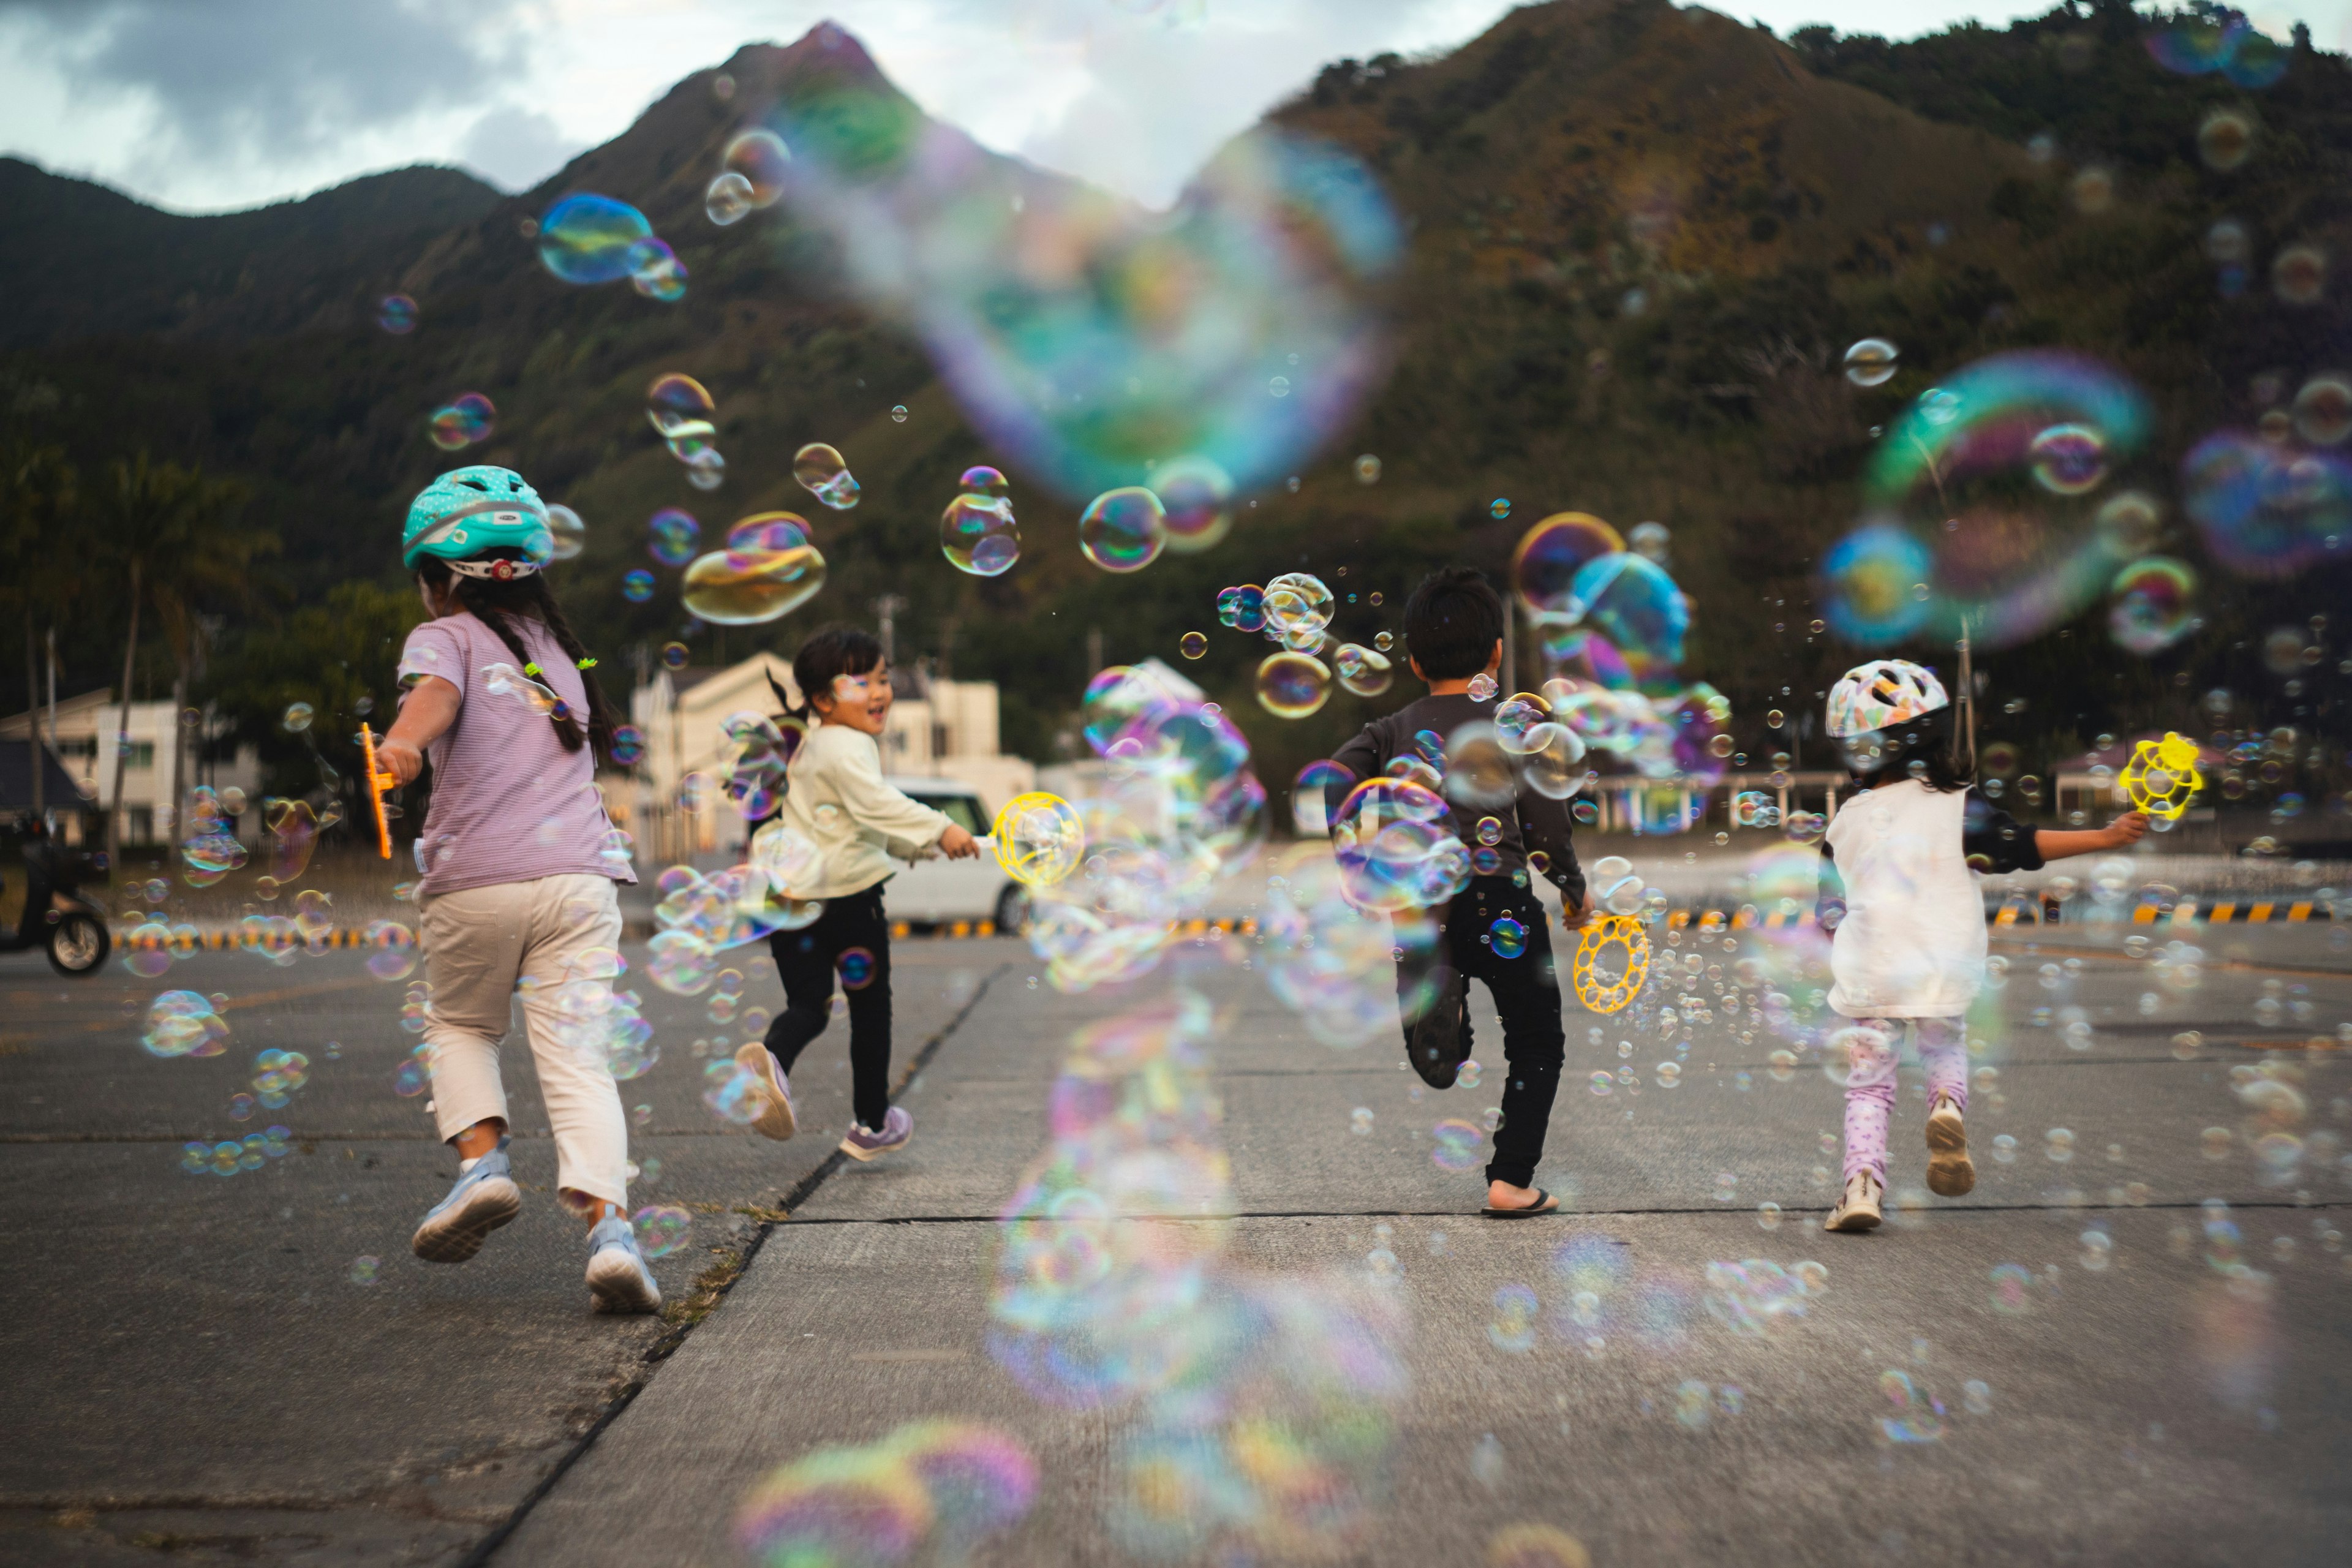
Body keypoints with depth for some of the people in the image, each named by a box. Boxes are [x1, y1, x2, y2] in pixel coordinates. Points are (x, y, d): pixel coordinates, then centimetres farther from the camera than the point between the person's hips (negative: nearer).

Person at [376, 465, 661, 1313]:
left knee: (460, 1025, 23)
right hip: (579, 877, 3)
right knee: (576, 1058, -1)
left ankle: (482, 1156, 2)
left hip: (475, 884, -3)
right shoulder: (558, 646, 22)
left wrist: (404, 739, -36)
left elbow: (436, 691, -17)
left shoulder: (445, 637, 6)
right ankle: (609, 1224, -18)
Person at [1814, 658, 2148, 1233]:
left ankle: (1862, 1183, -8)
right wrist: (2104, 837, -8)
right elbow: (2023, 846, -10)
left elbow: (1832, 913, 10)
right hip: (1943, 967, 0)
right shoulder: (1956, 807, -3)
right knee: (1944, 1047, 25)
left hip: (1868, 971, 0)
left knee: (1868, 1081, 9)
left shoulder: (1845, 824, 5)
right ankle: (1947, 1105, -6)